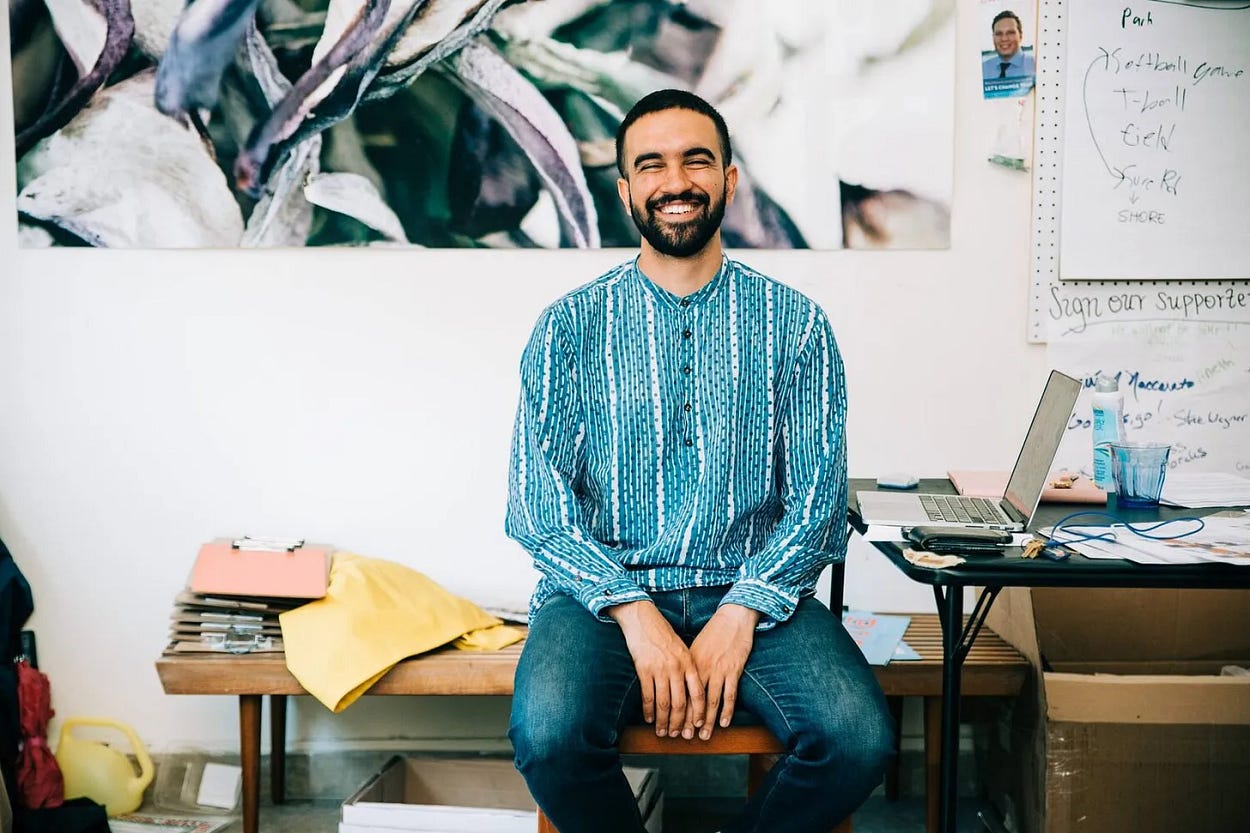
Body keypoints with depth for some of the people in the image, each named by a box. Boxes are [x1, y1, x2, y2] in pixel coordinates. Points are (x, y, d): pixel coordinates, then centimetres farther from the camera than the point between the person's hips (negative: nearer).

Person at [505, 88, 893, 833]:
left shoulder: (795, 324, 7)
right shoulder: (571, 325, 6)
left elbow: (819, 497, 1)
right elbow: (537, 503, -2)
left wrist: (738, 616, -14)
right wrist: (637, 614, -16)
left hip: (750, 593, 1)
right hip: (604, 590, 0)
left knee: (861, 738, -27)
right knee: (550, 736, -32)